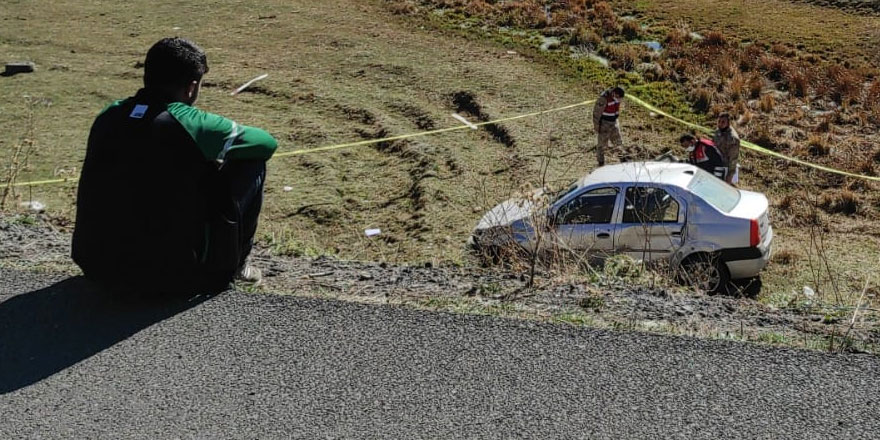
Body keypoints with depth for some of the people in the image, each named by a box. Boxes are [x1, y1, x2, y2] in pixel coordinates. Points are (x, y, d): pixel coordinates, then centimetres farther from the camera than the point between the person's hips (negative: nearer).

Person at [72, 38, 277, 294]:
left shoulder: (108, 116, 4)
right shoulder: (193, 124, -12)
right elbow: (268, 142, 6)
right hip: (170, 276, -6)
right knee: (250, 164, 8)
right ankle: (231, 266, 21)